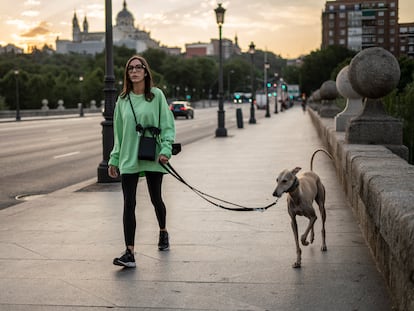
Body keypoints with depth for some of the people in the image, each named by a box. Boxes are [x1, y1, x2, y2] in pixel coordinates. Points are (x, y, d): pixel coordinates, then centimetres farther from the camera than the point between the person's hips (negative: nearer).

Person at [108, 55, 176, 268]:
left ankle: (163, 232, 42)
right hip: (128, 159, 2)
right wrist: (114, 159, 12)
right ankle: (129, 253, -7)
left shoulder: (157, 95, -1)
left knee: (156, 198, 13)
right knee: (129, 204, -6)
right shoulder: (123, 99, 8)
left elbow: (167, 125, -2)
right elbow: (118, 132, 14)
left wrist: (166, 149, -15)